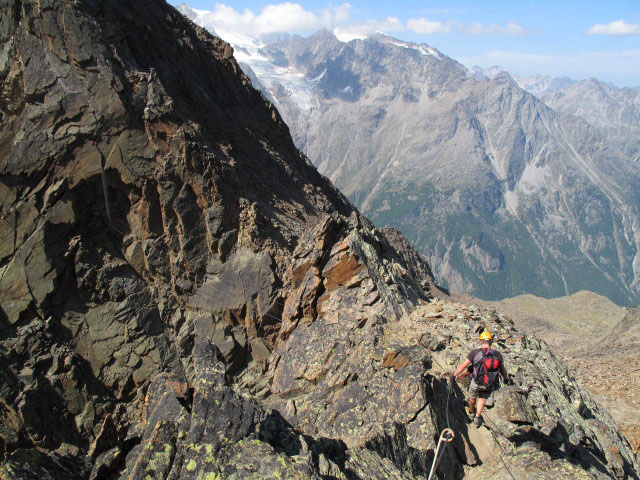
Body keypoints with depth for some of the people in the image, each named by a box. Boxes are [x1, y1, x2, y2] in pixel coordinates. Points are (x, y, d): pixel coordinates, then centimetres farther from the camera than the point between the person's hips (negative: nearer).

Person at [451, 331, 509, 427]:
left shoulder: (475, 352, -16)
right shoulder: (498, 354, -9)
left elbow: (463, 365, -14)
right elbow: (503, 370, 2)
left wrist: (454, 375, -3)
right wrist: (506, 379, 22)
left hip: (476, 383, -1)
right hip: (489, 386, 1)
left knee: (472, 397, 27)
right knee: (482, 398, 28)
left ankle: (472, 411, 51)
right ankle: (477, 417, 21)